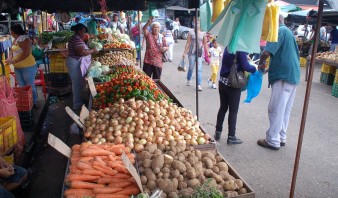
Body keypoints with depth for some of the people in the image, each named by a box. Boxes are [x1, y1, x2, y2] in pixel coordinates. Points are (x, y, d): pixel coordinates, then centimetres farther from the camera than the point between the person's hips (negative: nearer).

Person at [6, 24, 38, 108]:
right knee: (21, 86, 14)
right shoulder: (15, 40, 10)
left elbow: (26, 53, -26)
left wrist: (14, 61, -27)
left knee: (30, 85, 2)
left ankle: (34, 102, 16)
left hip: (28, 67, -9)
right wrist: (10, 58, -3)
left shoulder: (24, 39, -17)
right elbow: (12, 50, 18)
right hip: (17, 67, 9)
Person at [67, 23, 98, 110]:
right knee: (78, 84, -2)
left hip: (76, 63, 11)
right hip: (76, 64, -11)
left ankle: (77, 101, 30)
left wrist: (89, 49, 9)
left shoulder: (75, 38, 15)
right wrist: (92, 51, -13)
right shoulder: (77, 39, -19)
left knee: (78, 83, 18)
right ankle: (77, 104, 8)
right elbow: (81, 53, -26)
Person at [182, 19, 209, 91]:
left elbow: (205, 44, 8)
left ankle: (199, 85, -5)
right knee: (191, 67, 10)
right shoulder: (191, 32, 1)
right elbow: (188, 43, 1)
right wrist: (184, 52, -1)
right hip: (192, 52, 0)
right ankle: (189, 80, 36)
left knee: (199, 69, -5)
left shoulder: (203, 33, 4)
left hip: (199, 53, 0)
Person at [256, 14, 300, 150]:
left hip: (283, 76, -10)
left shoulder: (279, 31, -9)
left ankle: (273, 141, 5)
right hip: (293, 75, 10)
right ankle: (281, 138, 23)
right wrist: (270, 68, 21)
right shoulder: (289, 32, 20)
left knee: (276, 110, -2)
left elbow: (267, 52, -22)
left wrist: (261, 63, -2)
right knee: (285, 110, 14)